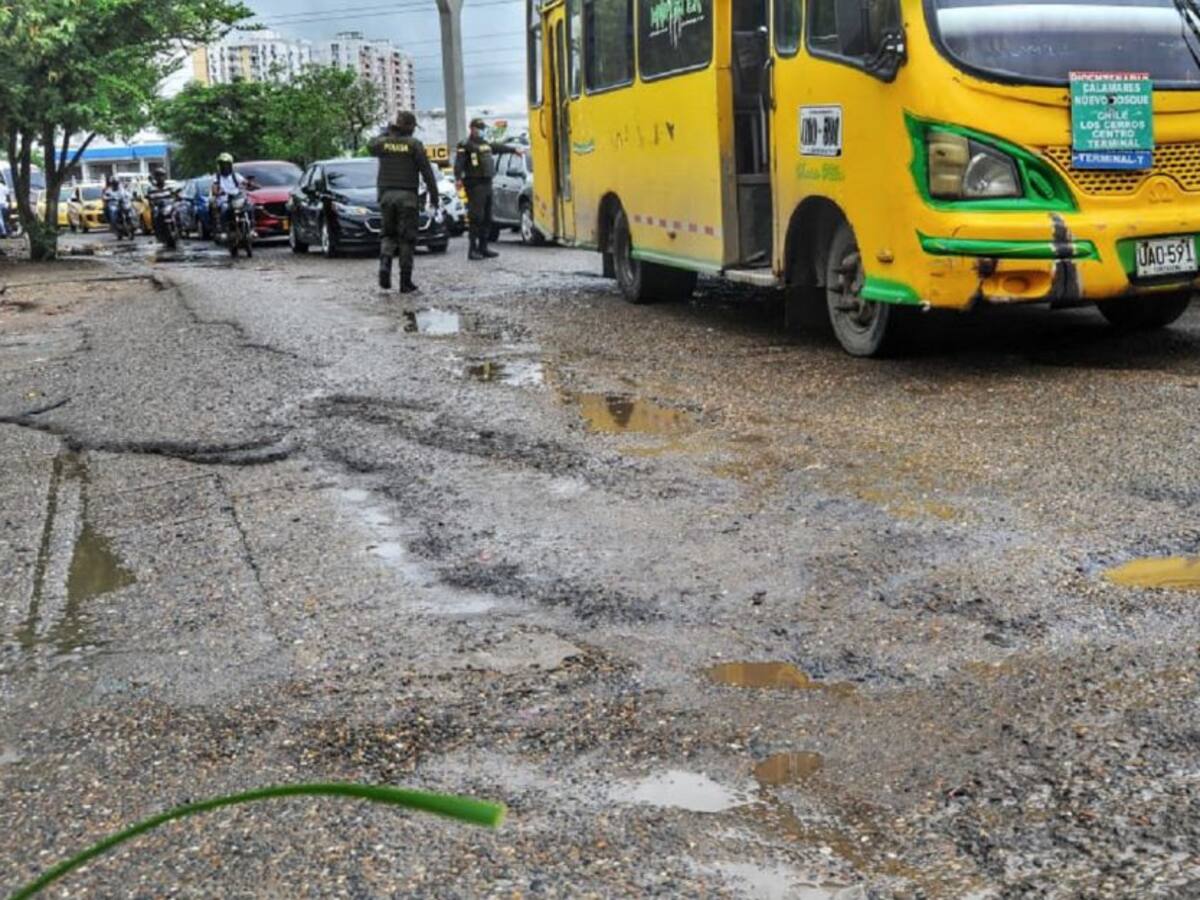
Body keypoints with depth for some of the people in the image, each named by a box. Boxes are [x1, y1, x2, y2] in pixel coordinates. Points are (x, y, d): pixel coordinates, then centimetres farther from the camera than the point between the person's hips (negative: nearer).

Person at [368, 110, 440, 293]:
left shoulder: (383, 142, 2)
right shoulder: (414, 144, -7)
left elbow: (371, 147, 26)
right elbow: (427, 173, -8)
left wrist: (386, 132, 28)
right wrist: (434, 197, -2)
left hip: (386, 195, 3)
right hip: (407, 196, -3)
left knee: (389, 235, 16)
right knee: (407, 239, 3)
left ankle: (385, 263, -11)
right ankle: (405, 282, 3)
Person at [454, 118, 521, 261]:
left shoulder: (486, 144, 19)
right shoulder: (466, 145, -7)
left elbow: (499, 148, 36)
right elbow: (459, 163, -18)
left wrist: (514, 149, 45)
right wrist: (458, 178, -33)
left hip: (487, 184, 9)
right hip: (475, 185, -9)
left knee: (487, 218, 11)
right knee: (476, 217, -12)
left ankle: (483, 248, 18)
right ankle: (473, 250, -12)